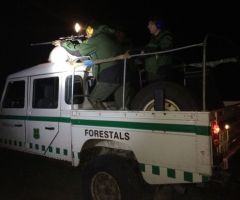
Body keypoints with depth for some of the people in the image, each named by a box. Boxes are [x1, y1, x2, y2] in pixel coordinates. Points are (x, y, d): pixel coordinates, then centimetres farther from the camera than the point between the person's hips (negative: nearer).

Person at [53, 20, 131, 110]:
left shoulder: (96, 39, -4)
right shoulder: (110, 36, 20)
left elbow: (76, 51, 1)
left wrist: (62, 43, 15)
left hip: (109, 77, -7)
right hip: (123, 75, 8)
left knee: (93, 99, 10)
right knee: (123, 107, 8)